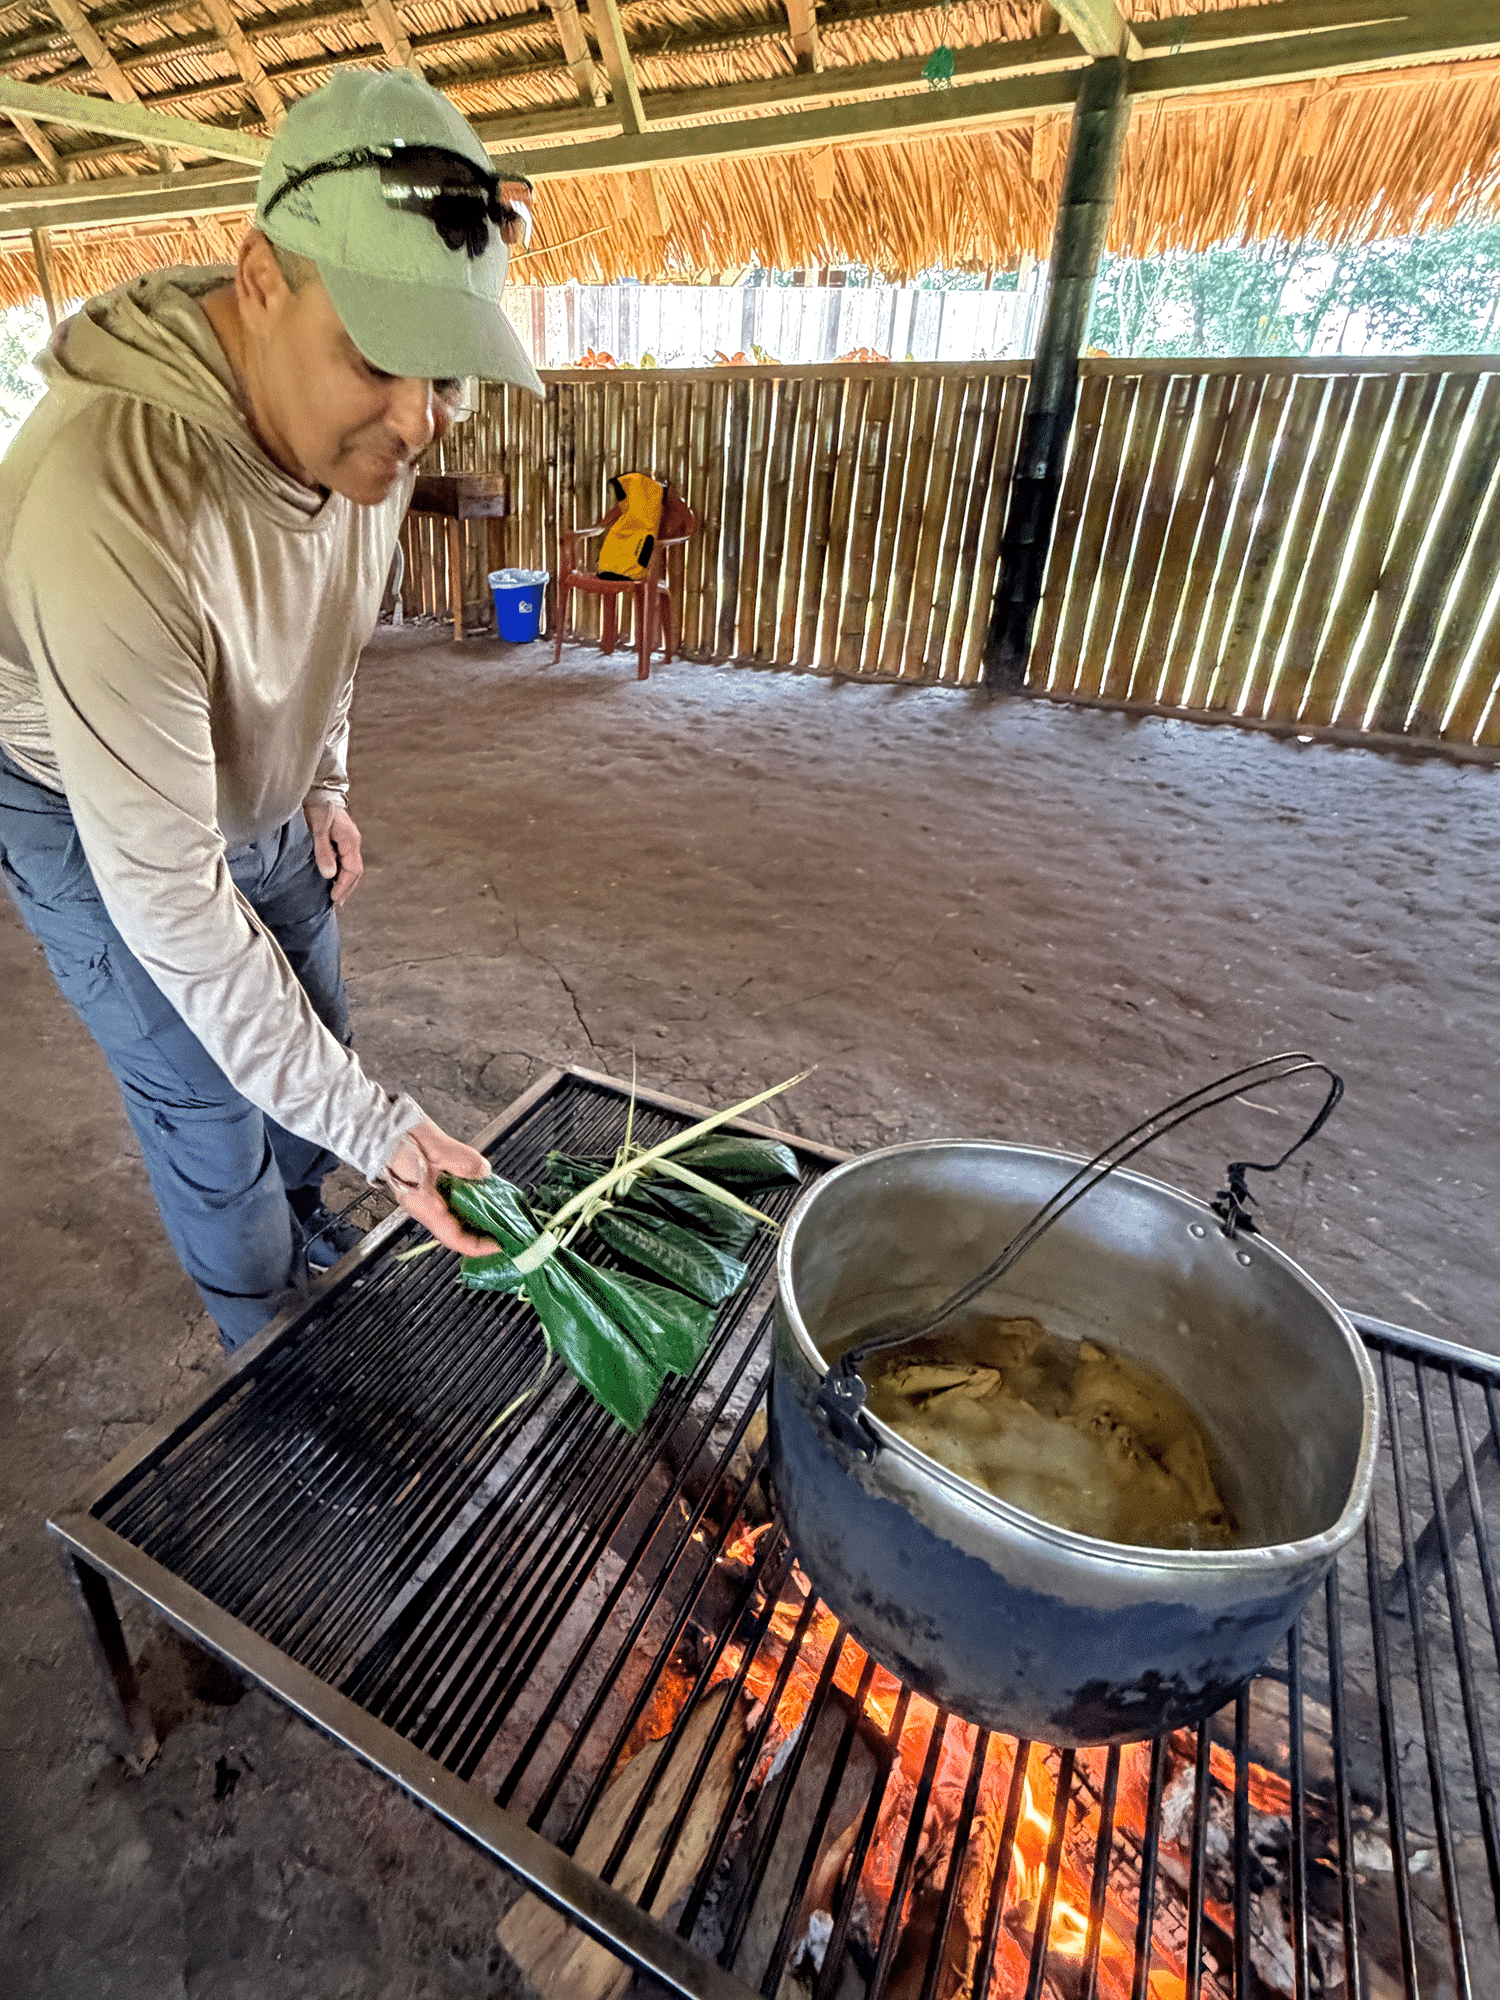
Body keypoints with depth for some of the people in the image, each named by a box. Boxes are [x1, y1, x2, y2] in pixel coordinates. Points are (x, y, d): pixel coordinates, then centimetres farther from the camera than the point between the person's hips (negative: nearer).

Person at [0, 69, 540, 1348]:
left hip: (259, 795, 7)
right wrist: (373, 1125, -36)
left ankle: (310, 1249, 49)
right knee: (212, 1112, 4)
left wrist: (326, 781, 9)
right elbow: (164, 896, -38)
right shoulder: (112, 503, -40)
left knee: (312, 1039, 19)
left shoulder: (363, 427, -16)